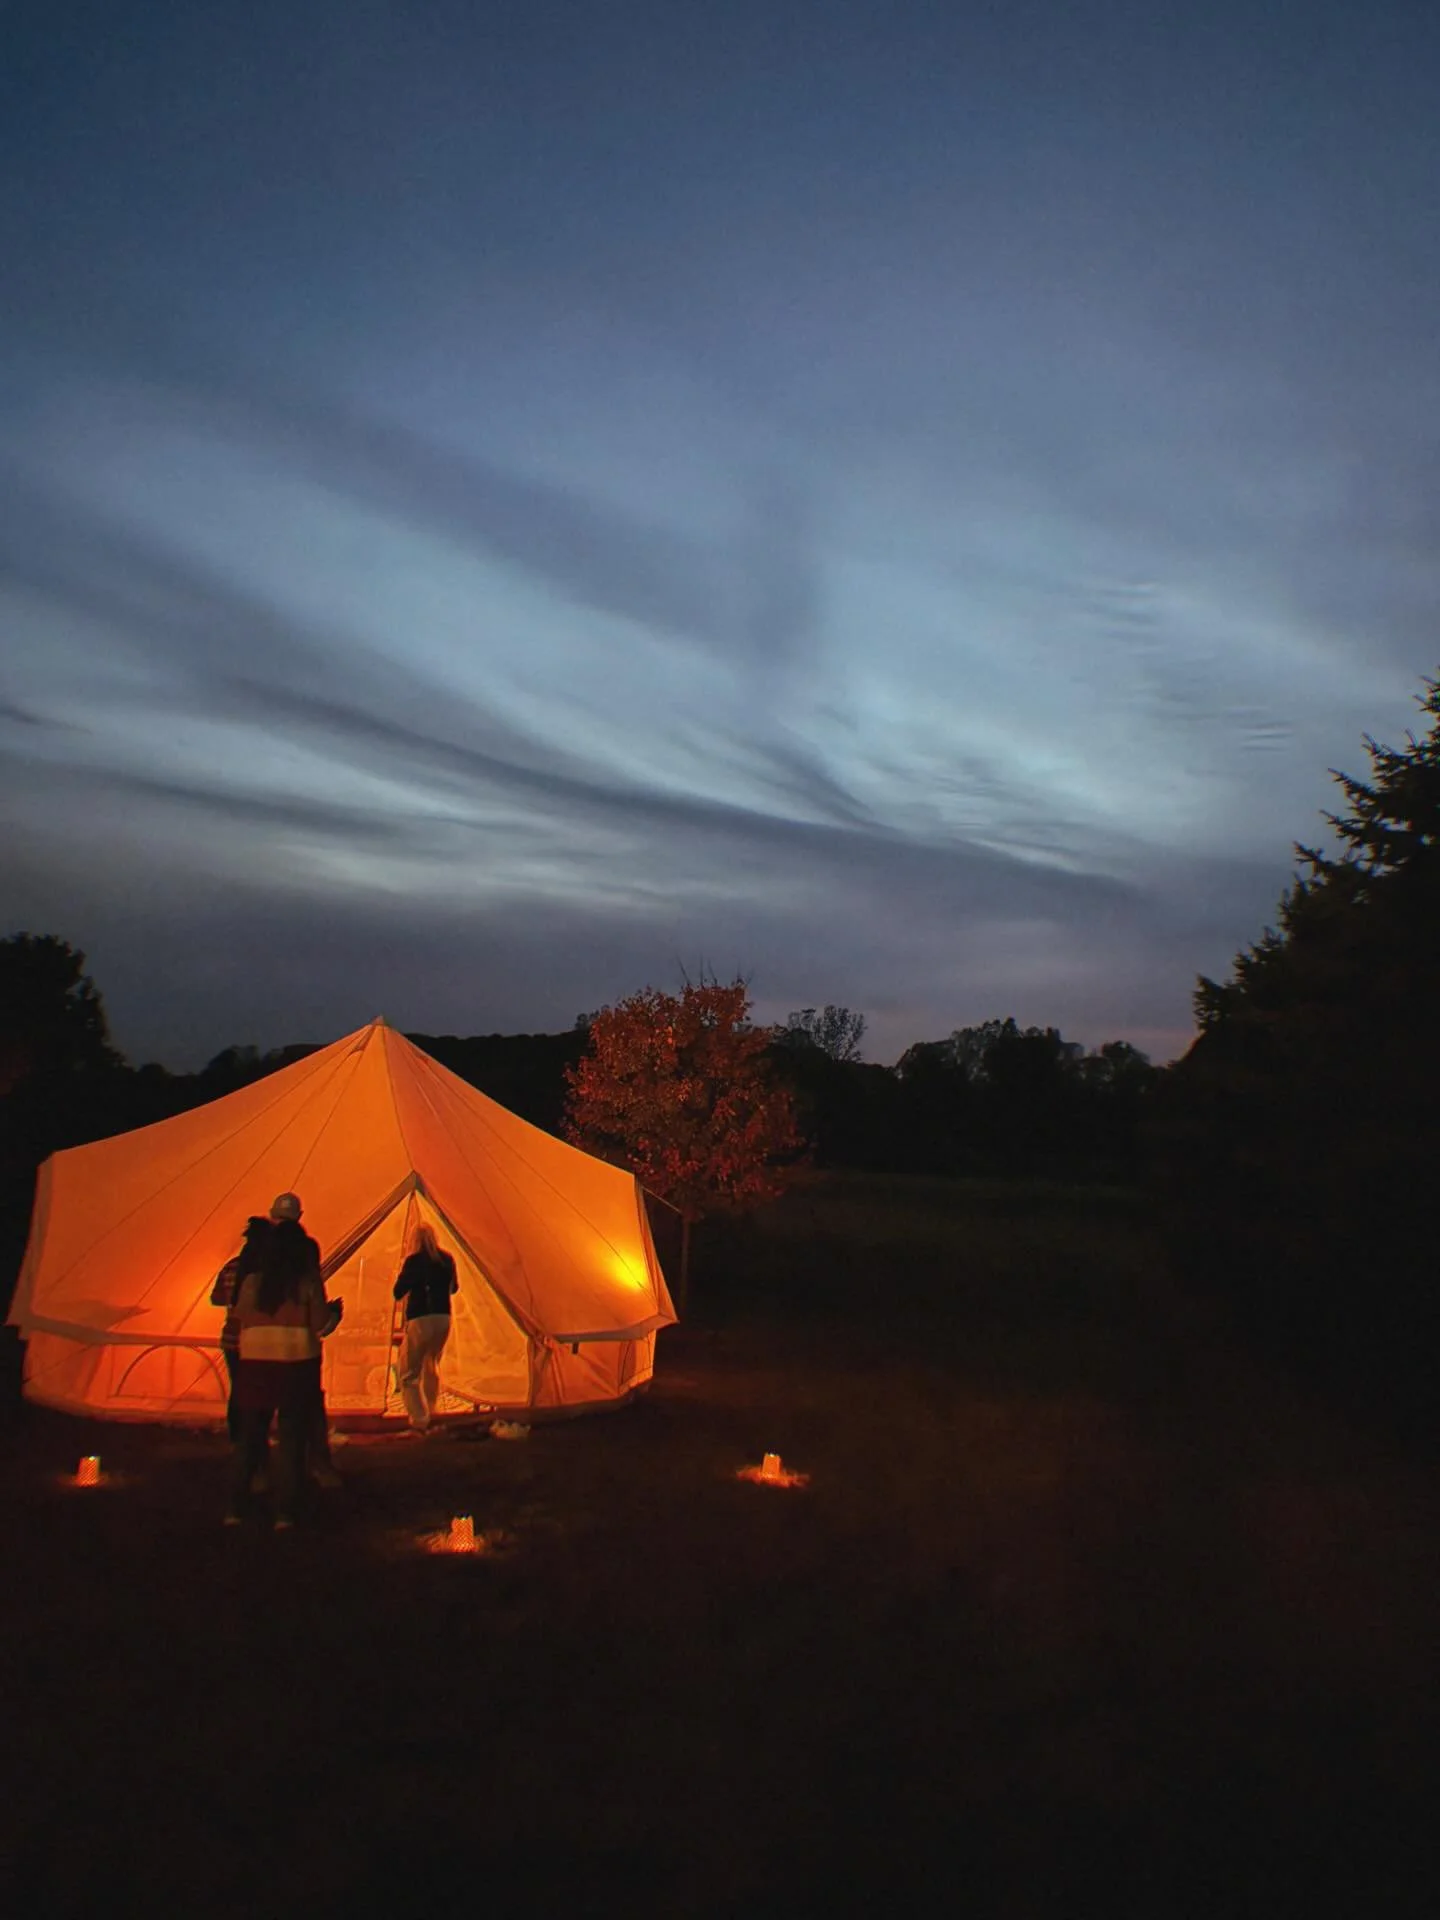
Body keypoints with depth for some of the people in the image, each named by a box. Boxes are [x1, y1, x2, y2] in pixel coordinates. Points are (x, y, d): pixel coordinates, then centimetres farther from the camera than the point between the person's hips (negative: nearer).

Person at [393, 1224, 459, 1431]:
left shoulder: (414, 1261, -9)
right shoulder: (447, 1259, 6)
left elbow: (398, 1293, -6)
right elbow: (454, 1288, 21)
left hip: (420, 1320, -6)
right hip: (443, 1319, 6)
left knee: (409, 1374, 2)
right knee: (431, 1367, 25)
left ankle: (420, 1422, -9)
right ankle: (430, 1416, 32)